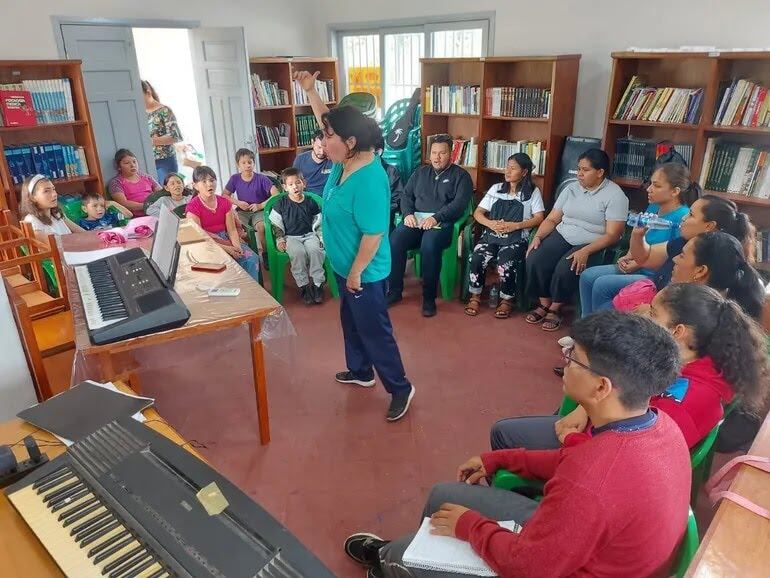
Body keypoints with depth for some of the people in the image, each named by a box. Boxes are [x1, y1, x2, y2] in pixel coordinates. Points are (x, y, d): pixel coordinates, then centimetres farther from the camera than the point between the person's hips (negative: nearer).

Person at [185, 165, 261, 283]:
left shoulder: (224, 202, 7)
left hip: (226, 240, 5)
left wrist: (237, 246, -18)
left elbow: (232, 229, 3)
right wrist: (226, 249, -20)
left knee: (252, 258, -18)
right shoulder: (193, 207, -9)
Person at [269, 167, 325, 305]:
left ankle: (317, 283, -19)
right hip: (291, 237, -1)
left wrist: (321, 238, 2)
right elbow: (276, 224, 5)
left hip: (309, 235, 2)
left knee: (315, 250, -30)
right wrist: (280, 240, -4)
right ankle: (303, 285, -20)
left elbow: (318, 223, 13)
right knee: (298, 252, -33)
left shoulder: (310, 203, 6)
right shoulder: (281, 204, 1)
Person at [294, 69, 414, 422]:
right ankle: (361, 372, 45)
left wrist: (356, 273, -20)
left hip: (365, 274, -10)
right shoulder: (346, 161, -2)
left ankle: (401, 388, 21)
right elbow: (328, 120, 15)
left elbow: (373, 235, -28)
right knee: (351, 323, 24)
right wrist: (310, 91, 9)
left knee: (374, 331, 4)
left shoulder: (369, 181, -30)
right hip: (344, 268, 10)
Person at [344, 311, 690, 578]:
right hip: (572, 540, 8)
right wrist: (500, 460, 9)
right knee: (444, 495, 16)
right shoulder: (657, 423, -12)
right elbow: (581, 464, 5)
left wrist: (468, 524, -9)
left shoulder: (589, 485, -42)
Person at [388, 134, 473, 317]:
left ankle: (429, 298, -23)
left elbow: (459, 203, -6)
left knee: (429, 246, -37)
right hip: (415, 219, 4)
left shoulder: (460, 175, 8)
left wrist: (436, 218, -19)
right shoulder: (420, 172, 23)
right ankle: (395, 290, -13)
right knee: (393, 241, -26)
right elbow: (406, 195, 17)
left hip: (442, 223, -4)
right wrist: (408, 214, -5)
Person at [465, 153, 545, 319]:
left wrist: (515, 226, -16)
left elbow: (539, 218, -2)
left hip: (516, 238, -3)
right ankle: (475, 296, -6)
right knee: (476, 258, -26)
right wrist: (490, 223, -10)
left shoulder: (533, 192, 7)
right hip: (491, 235, 3)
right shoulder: (496, 188, 15)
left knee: (506, 264, -31)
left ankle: (506, 300, -6)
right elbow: (477, 213, 11)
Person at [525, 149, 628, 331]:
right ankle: (544, 304, -2)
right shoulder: (571, 189, 10)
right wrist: (538, 237, -9)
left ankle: (555, 308, -5)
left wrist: (585, 251, -27)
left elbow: (612, 235, -14)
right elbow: (551, 219, 10)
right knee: (534, 260, -21)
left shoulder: (615, 195, -7)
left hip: (593, 245, -5)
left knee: (565, 269, -32)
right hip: (562, 236, 5)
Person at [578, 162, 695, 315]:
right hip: (637, 267, 9)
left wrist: (638, 264, -16)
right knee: (587, 276, -3)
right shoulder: (653, 207, 7)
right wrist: (628, 257, 0)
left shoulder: (683, 218, -19)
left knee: (602, 285, -21)